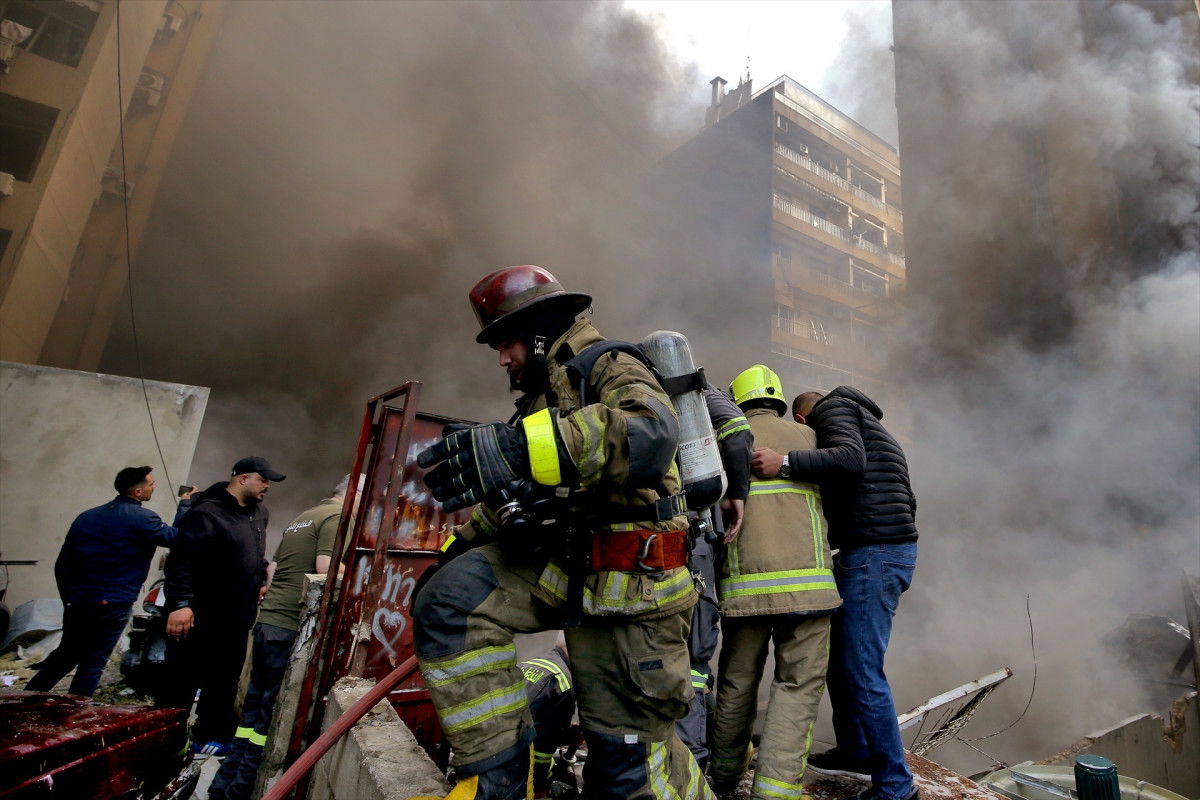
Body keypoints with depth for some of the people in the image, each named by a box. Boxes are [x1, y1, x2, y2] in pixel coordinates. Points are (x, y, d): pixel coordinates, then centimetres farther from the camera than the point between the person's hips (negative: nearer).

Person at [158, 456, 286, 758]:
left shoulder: (259, 514, 10)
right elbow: (182, 560, -24)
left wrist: (261, 580, 14)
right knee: (182, 681, 6)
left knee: (224, 682, 15)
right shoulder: (207, 513, -18)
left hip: (237, 619, 8)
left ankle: (210, 736, 29)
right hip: (198, 617, -8)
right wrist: (181, 603, -29)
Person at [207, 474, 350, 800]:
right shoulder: (338, 517, -11)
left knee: (255, 709, 17)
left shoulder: (302, 518, 19)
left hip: (267, 622, 9)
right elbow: (326, 570, -22)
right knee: (273, 717, 1)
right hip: (293, 629, -9)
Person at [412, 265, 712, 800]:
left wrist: (517, 446, -41)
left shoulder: (608, 366, -6)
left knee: (627, 757, -2)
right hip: (562, 563, 8)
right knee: (449, 602, -12)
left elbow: (651, 431, -32)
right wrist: (465, 539, 19)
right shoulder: (545, 393, 21)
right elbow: (515, 494, 31)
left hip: (626, 580, -7)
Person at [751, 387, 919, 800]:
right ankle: (854, 752, 31)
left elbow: (850, 458, -23)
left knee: (861, 670, -4)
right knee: (839, 656, 17)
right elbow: (905, 501, 25)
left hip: (872, 551, -10)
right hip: (891, 549, 10)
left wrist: (785, 463, -28)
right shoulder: (870, 428, 28)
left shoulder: (832, 408, -1)